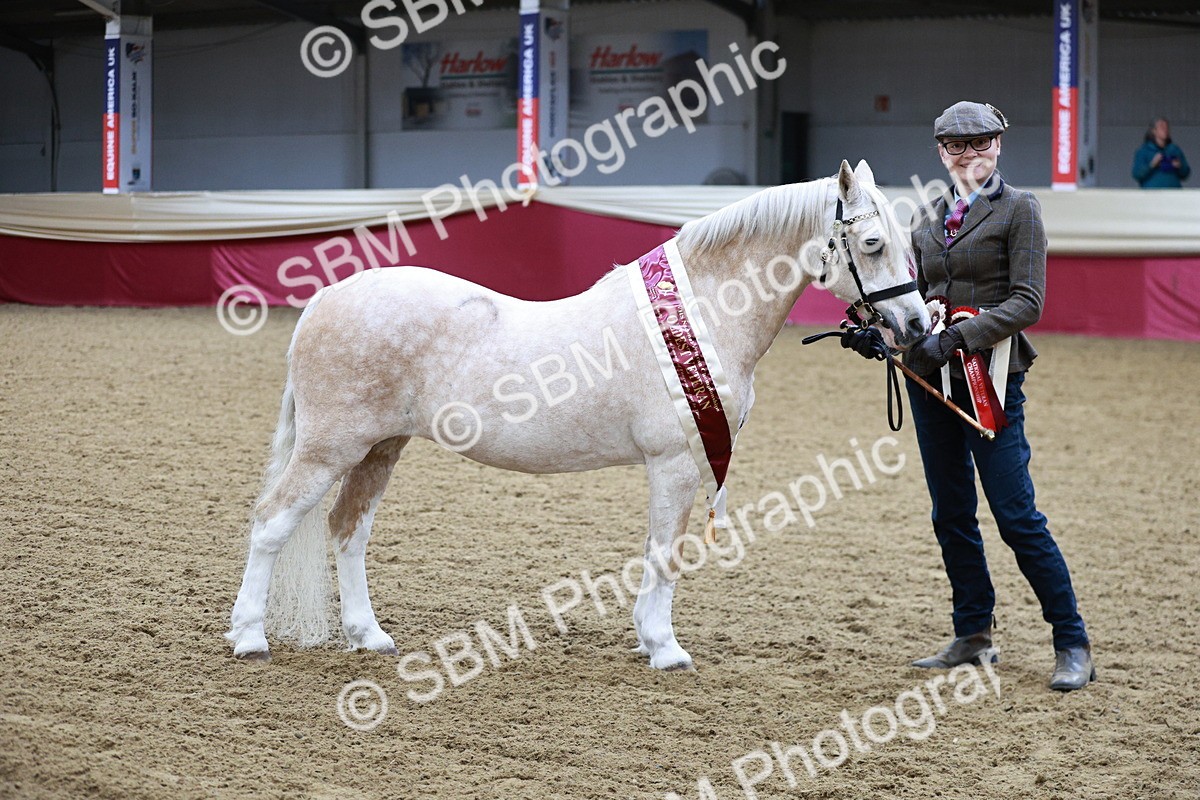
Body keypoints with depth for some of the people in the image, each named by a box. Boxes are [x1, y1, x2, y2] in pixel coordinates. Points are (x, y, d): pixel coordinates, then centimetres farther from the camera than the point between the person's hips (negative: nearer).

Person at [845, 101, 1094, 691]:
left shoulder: (1018, 211, -4)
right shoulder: (927, 218, 13)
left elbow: (1027, 302, -12)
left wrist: (956, 338, -22)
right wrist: (877, 330, -2)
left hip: (990, 376, -6)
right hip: (929, 377, 6)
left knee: (1016, 515, -7)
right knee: (951, 515, 10)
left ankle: (1073, 646, 2)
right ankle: (973, 636, 21)